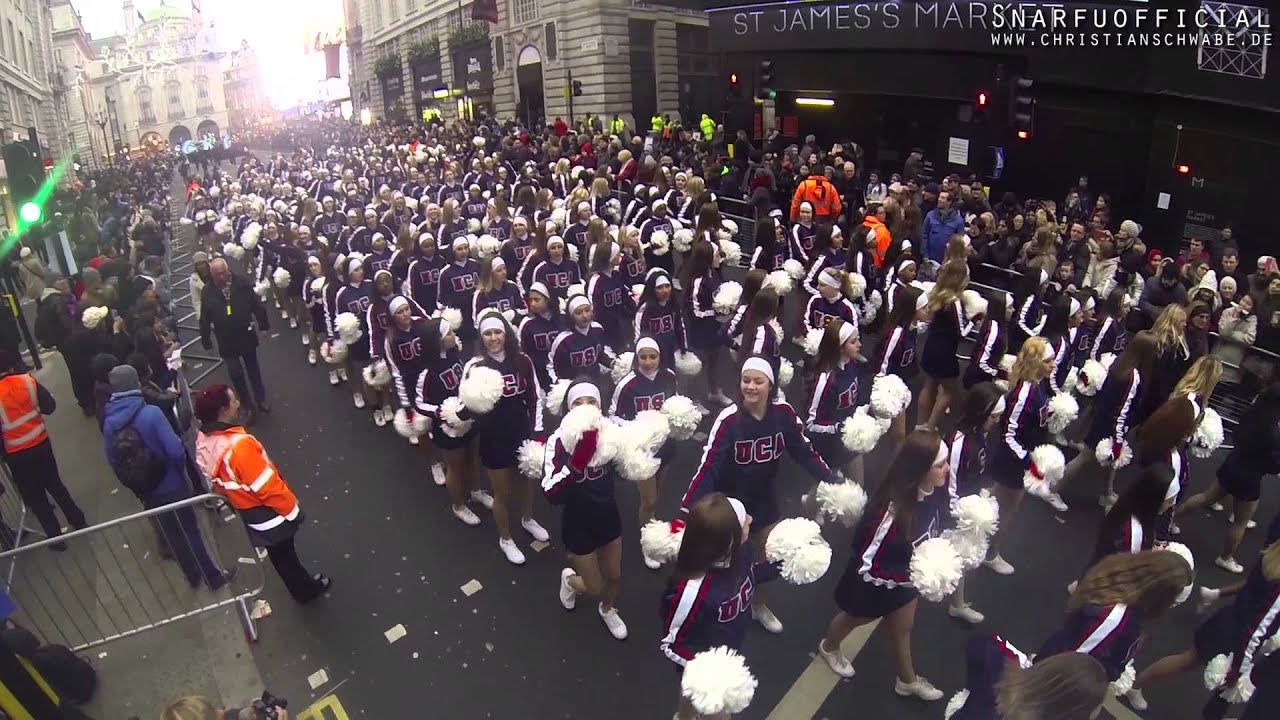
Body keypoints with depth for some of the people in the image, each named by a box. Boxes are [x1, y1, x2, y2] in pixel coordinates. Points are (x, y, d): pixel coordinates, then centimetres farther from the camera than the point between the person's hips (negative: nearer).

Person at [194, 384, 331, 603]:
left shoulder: (203, 441, -11)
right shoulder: (238, 445, -38)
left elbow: (218, 481, 5)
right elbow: (268, 486, -28)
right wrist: (292, 508, -13)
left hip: (245, 513, 7)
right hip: (269, 514, -7)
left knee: (279, 554, 26)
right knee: (284, 554, 17)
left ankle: (303, 585, 46)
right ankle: (305, 590, 40)